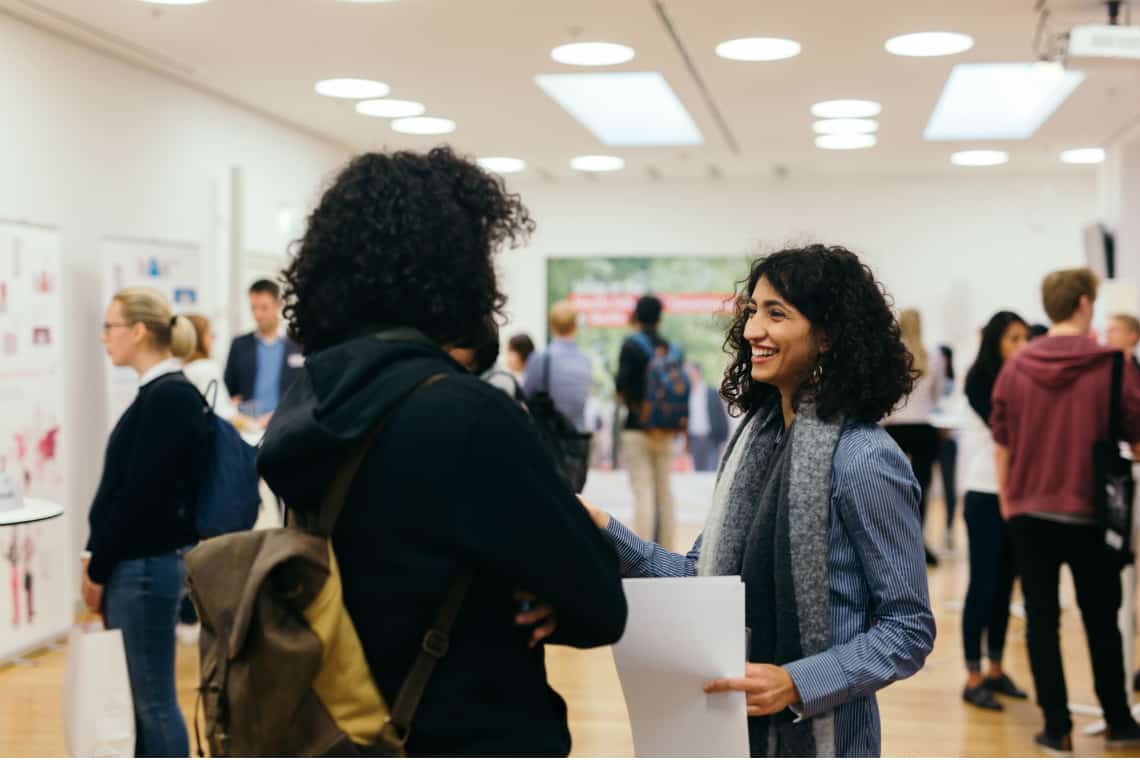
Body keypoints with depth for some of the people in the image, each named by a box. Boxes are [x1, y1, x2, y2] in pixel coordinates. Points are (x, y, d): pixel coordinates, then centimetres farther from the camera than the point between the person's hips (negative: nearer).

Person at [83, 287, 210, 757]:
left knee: (155, 699, -1)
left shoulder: (169, 397, -18)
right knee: (138, 693, 16)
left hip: (145, 567, -9)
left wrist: (98, 568, -11)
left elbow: (142, 496, -19)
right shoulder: (161, 393, 11)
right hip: (135, 564, 9)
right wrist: (99, 559, 13)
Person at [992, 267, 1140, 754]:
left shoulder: (1016, 367, -1)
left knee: (1041, 620, 8)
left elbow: (1001, 443, 4)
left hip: (1029, 513, 2)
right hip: (1090, 516, -1)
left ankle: (1057, 728, 9)